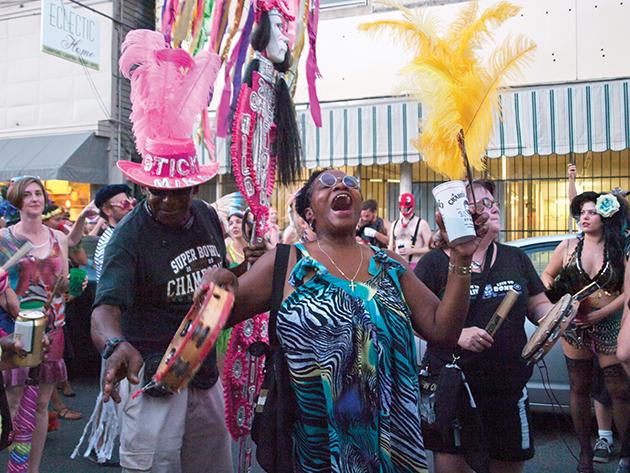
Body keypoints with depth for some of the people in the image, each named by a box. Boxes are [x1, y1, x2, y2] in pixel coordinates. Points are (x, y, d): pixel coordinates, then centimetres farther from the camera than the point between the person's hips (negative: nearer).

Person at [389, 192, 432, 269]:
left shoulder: (421, 224, -1)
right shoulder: (395, 224, 16)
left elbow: (430, 247, -6)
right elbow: (391, 247, 19)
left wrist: (412, 250, -15)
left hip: (415, 265, -5)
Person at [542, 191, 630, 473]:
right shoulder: (569, 246, 4)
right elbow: (547, 275, 11)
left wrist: (597, 315, -16)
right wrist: (551, 290, -11)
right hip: (574, 326, 2)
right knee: (579, 389, 9)